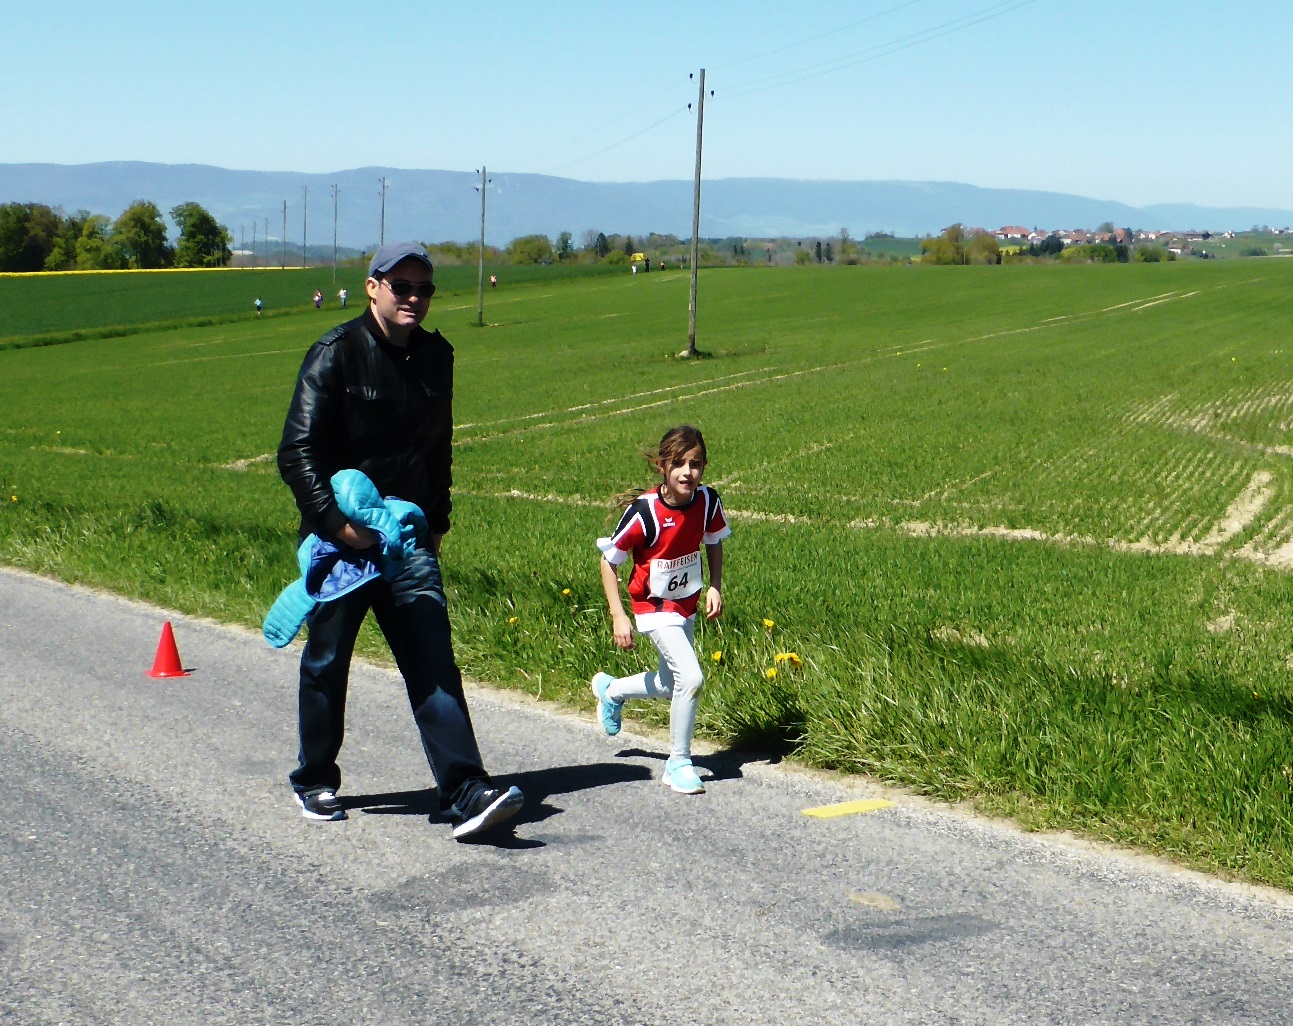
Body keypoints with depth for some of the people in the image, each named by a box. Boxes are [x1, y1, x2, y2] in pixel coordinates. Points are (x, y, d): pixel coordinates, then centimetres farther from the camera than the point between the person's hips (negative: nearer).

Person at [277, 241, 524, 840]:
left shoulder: (435, 356, 8)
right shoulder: (337, 353, -9)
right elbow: (297, 453, -14)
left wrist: (436, 521, 16)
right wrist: (334, 521, -21)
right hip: (339, 538, -4)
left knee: (434, 664, -7)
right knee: (327, 662, 10)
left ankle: (466, 792, -13)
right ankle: (314, 782, 29)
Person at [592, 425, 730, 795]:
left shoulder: (707, 501, -12)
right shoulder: (644, 511, -26)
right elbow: (609, 560, -15)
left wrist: (715, 587, -6)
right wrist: (618, 616, -18)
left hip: (687, 605, 6)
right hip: (655, 607, -6)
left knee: (671, 686, 19)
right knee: (690, 677, -21)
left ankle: (612, 690, 49)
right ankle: (679, 763, -3)